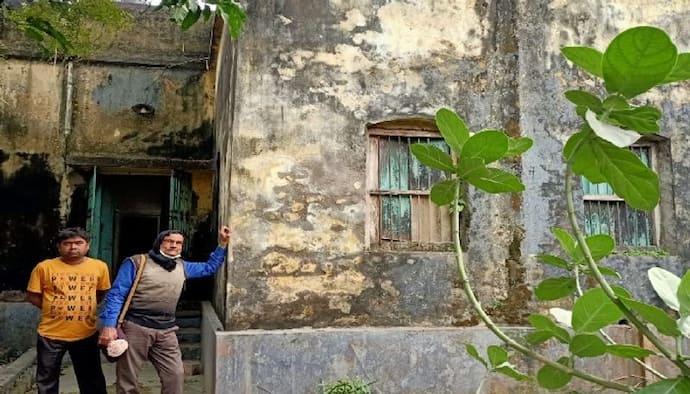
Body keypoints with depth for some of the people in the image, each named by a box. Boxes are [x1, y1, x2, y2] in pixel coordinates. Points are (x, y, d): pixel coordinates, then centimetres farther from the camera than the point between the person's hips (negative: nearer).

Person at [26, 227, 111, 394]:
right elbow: (32, 296, 2)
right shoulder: (44, 267, -7)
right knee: (47, 379, 14)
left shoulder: (99, 266, -3)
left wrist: (83, 307, 5)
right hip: (51, 334, -1)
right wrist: (53, 309, -2)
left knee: (92, 379, 13)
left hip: (86, 334, 1)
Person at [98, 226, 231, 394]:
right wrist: (109, 325, -17)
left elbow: (210, 267, 26)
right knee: (127, 379, 5)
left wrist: (222, 243, 17)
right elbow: (116, 295, -7)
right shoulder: (136, 262, -4)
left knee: (175, 375, 2)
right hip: (135, 328, -5)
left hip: (166, 331, 5)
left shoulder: (182, 267, 14)